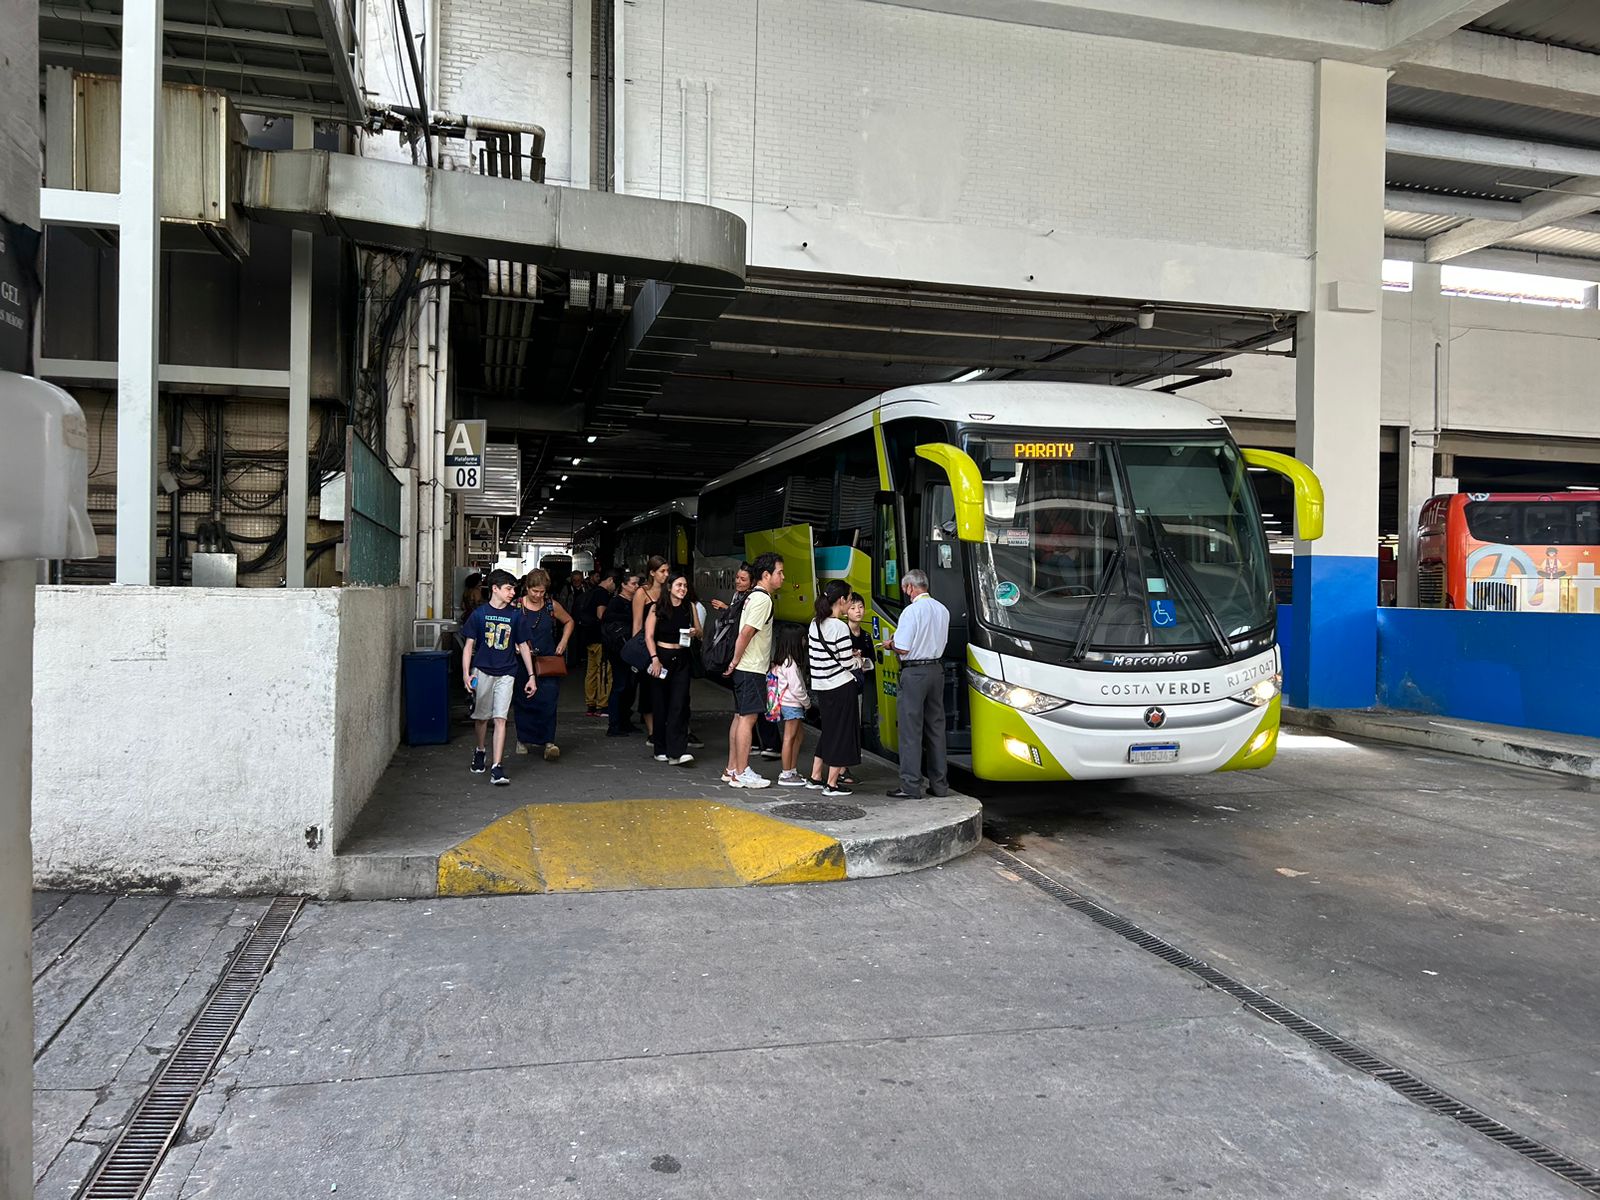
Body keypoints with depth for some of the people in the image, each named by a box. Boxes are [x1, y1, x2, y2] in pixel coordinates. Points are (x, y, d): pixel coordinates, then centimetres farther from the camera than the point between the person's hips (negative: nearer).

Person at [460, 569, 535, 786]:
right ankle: (479, 752, 40)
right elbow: (468, 645, 1)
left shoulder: (514, 615, 3)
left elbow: (523, 646, 9)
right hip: (482, 671, 0)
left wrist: (531, 676, 7)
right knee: (482, 717, 13)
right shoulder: (479, 613, -1)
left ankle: (497, 768, -10)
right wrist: (466, 673, -10)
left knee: (500, 718, -9)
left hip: (506, 674, 0)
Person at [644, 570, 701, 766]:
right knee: (661, 705, 4)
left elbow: (700, 632, 14)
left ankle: (677, 751, -14)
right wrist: (655, 659, -15)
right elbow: (649, 635, -5)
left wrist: (695, 632, -9)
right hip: (661, 656, -2)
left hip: (682, 659, 2)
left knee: (679, 704, -9)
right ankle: (661, 750, 16)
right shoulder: (657, 608, -1)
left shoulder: (690, 608, 7)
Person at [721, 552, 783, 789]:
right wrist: (736, 661, -13)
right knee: (748, 718, -6)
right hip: (752, 669, -10)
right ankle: (741, 774, -2)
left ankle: (732, 769, 18)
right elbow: (746, 633, -21)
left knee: (740, 717, 12)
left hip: (745, 668, 10)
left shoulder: (754, 596, 16)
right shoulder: (762, 599, -15)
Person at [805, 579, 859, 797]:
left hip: (820, 687, 8)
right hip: (841, 687, -8)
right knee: (841, 733, 4)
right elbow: (848, 664, -15)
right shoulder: (839, 627, -17)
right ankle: (831, 784, 9)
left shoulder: (814, 624, 6)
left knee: (828, 730, 21)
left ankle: (815, 777, 27)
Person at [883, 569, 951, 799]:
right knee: (936, 727, 13)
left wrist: (890, 643, 5)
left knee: (911, 730, -2)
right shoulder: (942, 610, 8)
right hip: (937, 669, 7)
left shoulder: (912, 611, -15)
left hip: (914, 673, -7)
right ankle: (939, 784, 18)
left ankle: (911, 786, 0)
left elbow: (902, 649, -17)